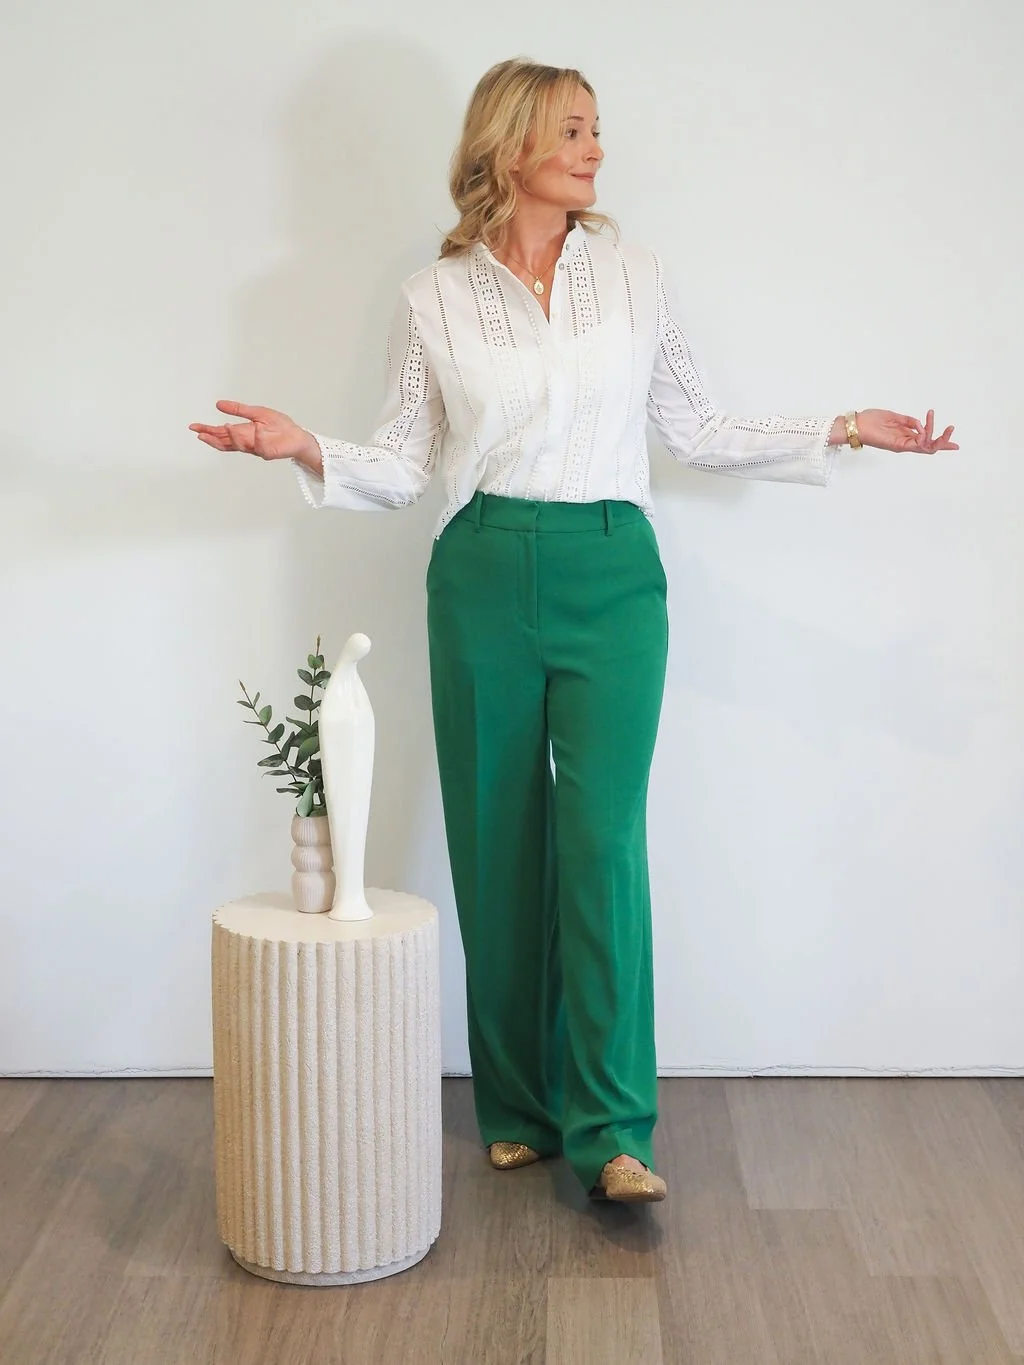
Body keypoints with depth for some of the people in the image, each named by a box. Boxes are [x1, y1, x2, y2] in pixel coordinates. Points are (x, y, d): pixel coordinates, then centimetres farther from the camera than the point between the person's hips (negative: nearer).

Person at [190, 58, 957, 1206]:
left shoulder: (634, 277, 7)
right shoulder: (435, 298, 4)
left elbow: (696, 428, 14)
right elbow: (402, 465, 4)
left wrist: (840, 431, 8)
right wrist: (306, 450, -13)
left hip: (612, 575, 0)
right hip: (484, 579, 0)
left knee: (603, 839, -10)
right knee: (498, 846, 5)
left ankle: (611, 1131, -5)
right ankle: (518, 1109, 19)